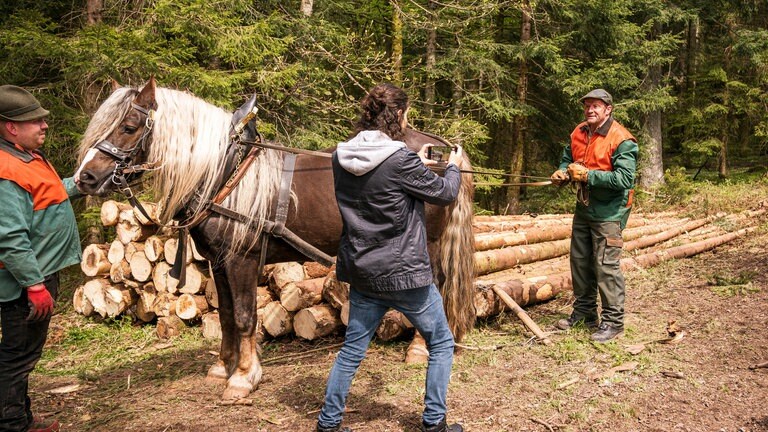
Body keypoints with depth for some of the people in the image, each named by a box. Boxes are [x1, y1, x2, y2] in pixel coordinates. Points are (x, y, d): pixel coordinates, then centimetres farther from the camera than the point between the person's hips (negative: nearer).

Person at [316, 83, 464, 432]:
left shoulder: (341, 157, -1)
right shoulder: (401, 160, -20)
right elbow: (444, 193, -5)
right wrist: (454, 166, 15)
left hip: (362, 272, 6)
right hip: (405, 274, -6)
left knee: (352, 348, 18)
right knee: (441, 344, 15)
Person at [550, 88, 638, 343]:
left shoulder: (621, 140, -17)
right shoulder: (579, 133, 6)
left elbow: (624, 179, -25)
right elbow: (567, 158, 22)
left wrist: (587, 175, -26)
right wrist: (562, 172, -1)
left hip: (609, 212, -8)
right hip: (583, 208, 8)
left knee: (606, 266, -7)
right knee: (580, 262, 15)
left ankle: (613, 321, 5)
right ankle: (583, 312, 30)